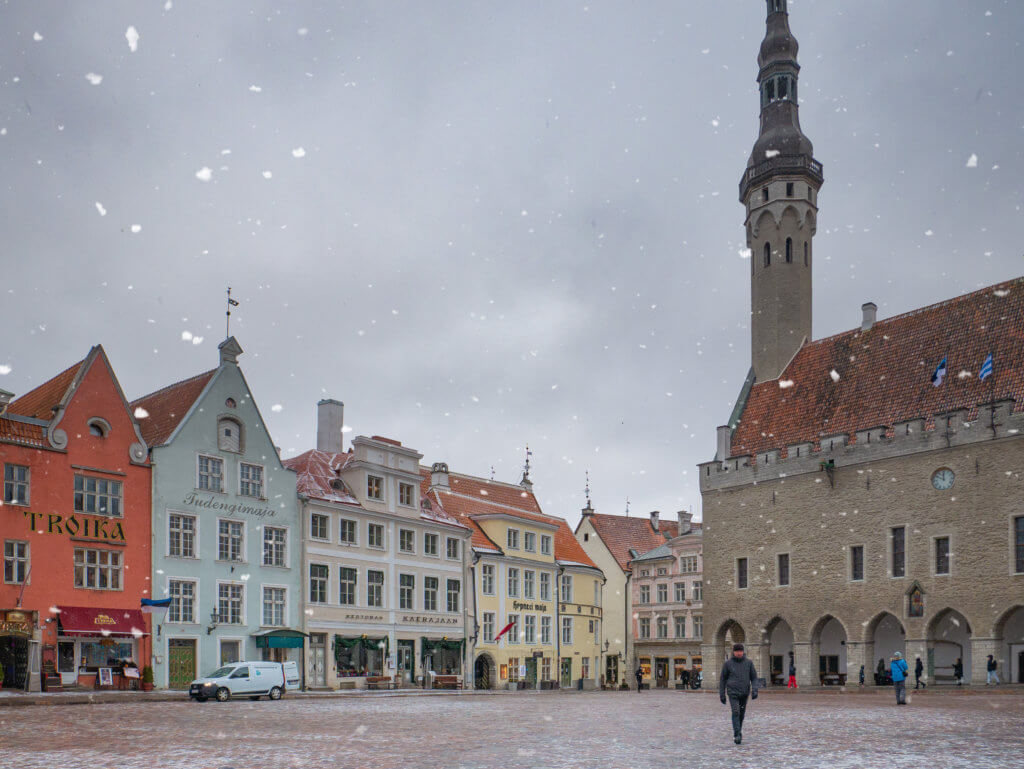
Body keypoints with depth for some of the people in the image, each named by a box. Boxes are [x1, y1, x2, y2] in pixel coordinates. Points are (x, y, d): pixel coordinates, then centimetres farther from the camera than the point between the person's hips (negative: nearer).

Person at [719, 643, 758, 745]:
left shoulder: (748, 663, 2)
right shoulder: (728, 663, -2)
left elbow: (754, 677, 5)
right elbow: (722, 679, 4)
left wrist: (754, 689, -10)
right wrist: (722, 694, 3)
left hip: (744, 693, 2)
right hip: (733, 692, -2)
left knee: (742, 714, 13)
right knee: (735, 712, -14)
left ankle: (739, 731, 33)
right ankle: (737, 735, -15)